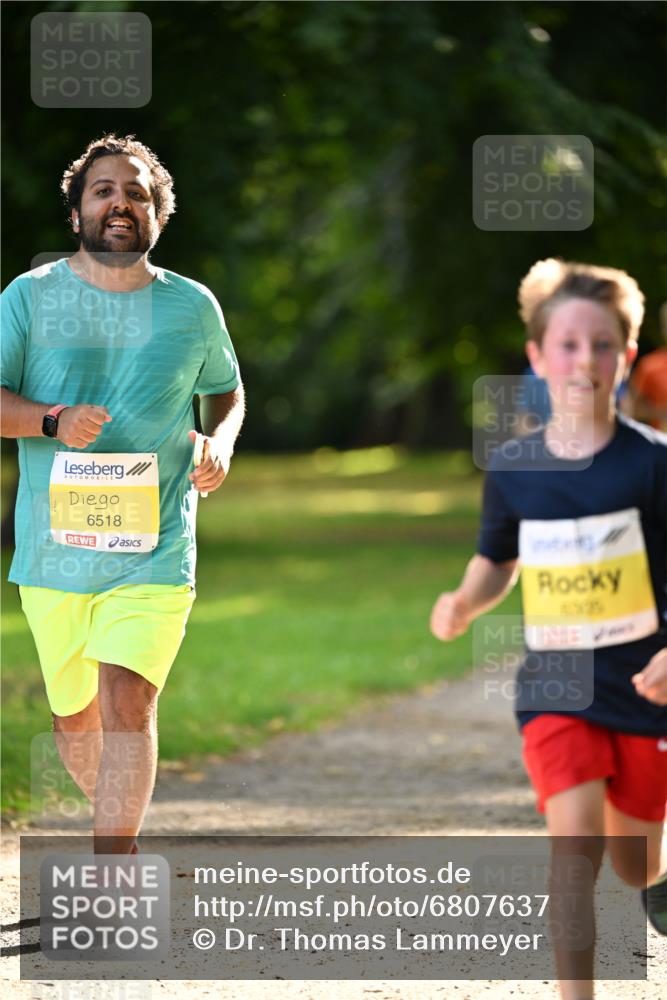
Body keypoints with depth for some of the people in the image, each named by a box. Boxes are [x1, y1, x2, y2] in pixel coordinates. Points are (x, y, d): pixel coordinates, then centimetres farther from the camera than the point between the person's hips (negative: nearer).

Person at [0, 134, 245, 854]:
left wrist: (220, 443, 0)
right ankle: (119, 819, 39)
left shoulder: (192, 307, 7)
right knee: (73, 717, 11)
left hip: (154, 552, -1)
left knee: (127, 703, -16)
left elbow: (226, 391, 22)